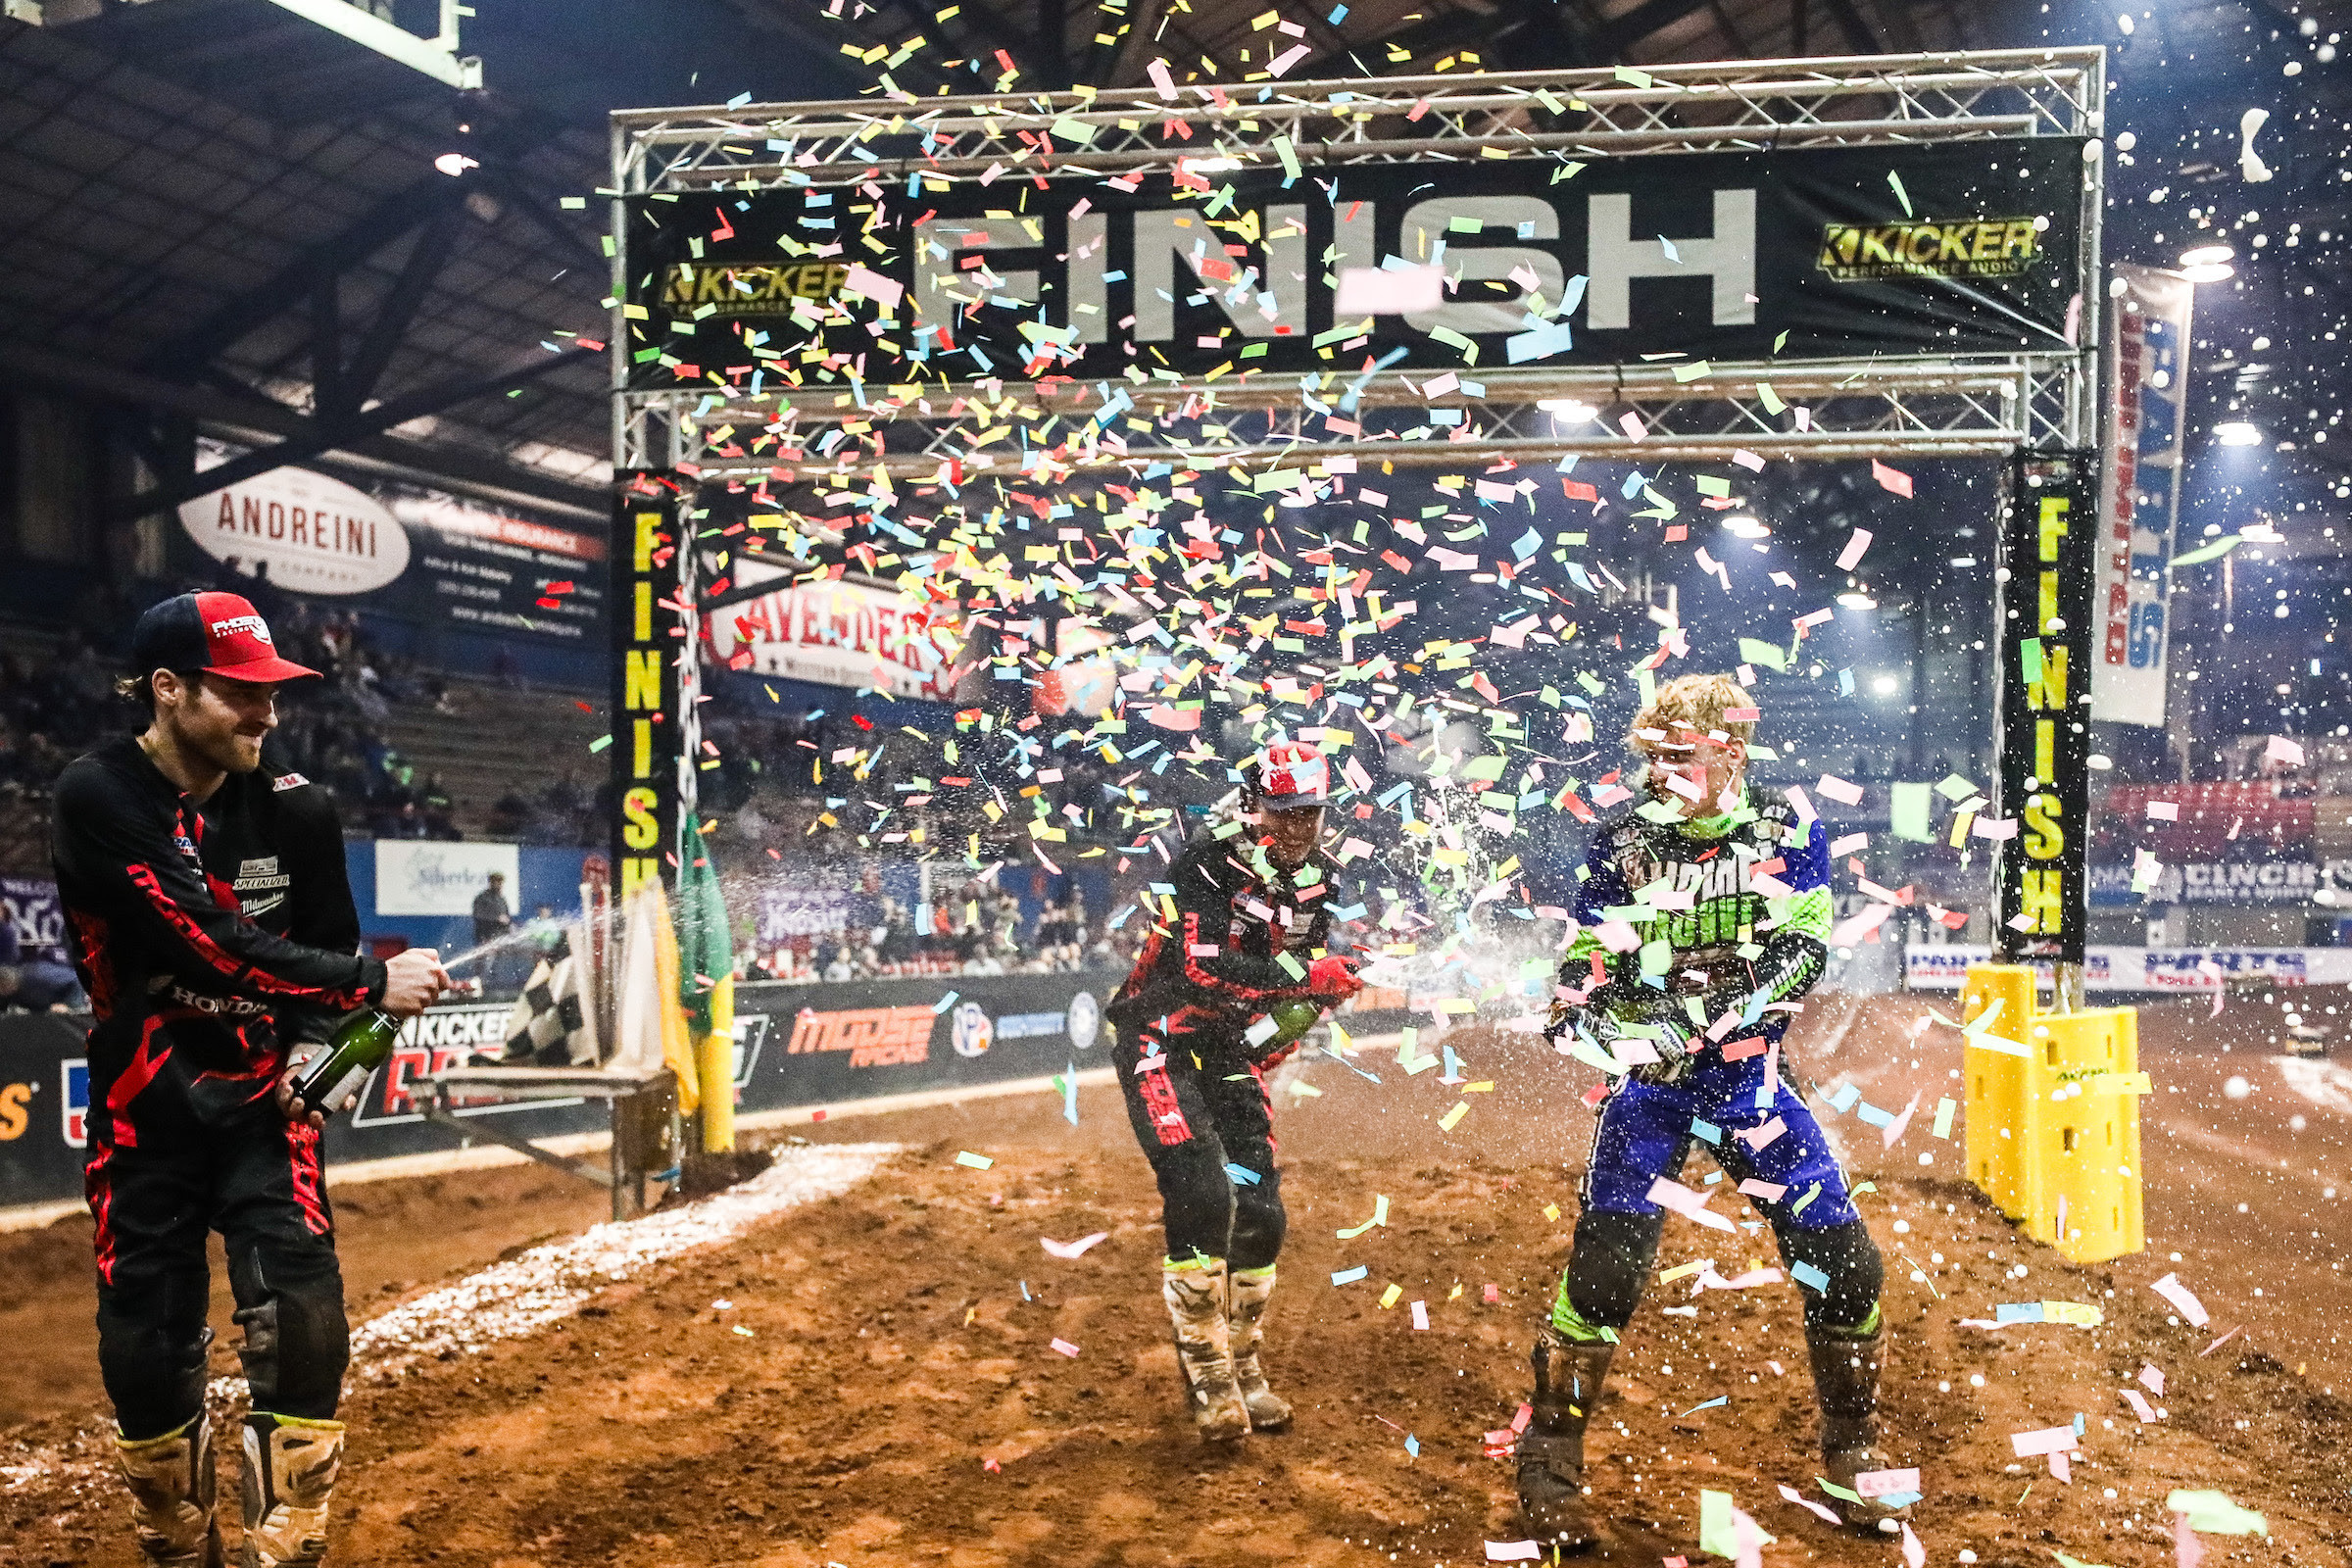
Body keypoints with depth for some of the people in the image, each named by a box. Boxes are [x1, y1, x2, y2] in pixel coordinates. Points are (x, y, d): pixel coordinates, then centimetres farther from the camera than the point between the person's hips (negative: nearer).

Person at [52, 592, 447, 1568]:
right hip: (144, 1109, -2)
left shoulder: (293, 808, -3)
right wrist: (375, 984, -30)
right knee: (147, 1345, 5)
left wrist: (315, 1048, -13)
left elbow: (328, 947, 6)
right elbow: (212, 941, -26)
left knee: (301, 1322, -11)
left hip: (263, 1094, 2)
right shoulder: (100, 796, -14)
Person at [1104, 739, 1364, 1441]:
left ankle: (1244, 1367, 21)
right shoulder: (1209, 865, -18)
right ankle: (1207, 1376, -5)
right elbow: (1204, 968, -29)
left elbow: (1308, 970, 14)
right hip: (1163, 1042, -6)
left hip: (1234, 1051, 6)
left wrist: (1283, 1027, -5)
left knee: (1260, 1215, 2)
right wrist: (1305, 976, -32)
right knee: (1202, 1198, -20)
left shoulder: (1316, 881, 4)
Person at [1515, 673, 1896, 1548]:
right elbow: (1586, 962, -2)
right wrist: (1583, 1008, -25)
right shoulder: (1623, 840, -3)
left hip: (1751, 1076, 2)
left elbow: (1805, 951, -12)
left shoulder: (1787, 834, -3)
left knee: (1842, 1265, 1)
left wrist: (1706, 1014, -25)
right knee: (1604, 1270, -11)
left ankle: (1850, 1452, 24)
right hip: (1649, 1079, -1)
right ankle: (1549, 1463, 5)